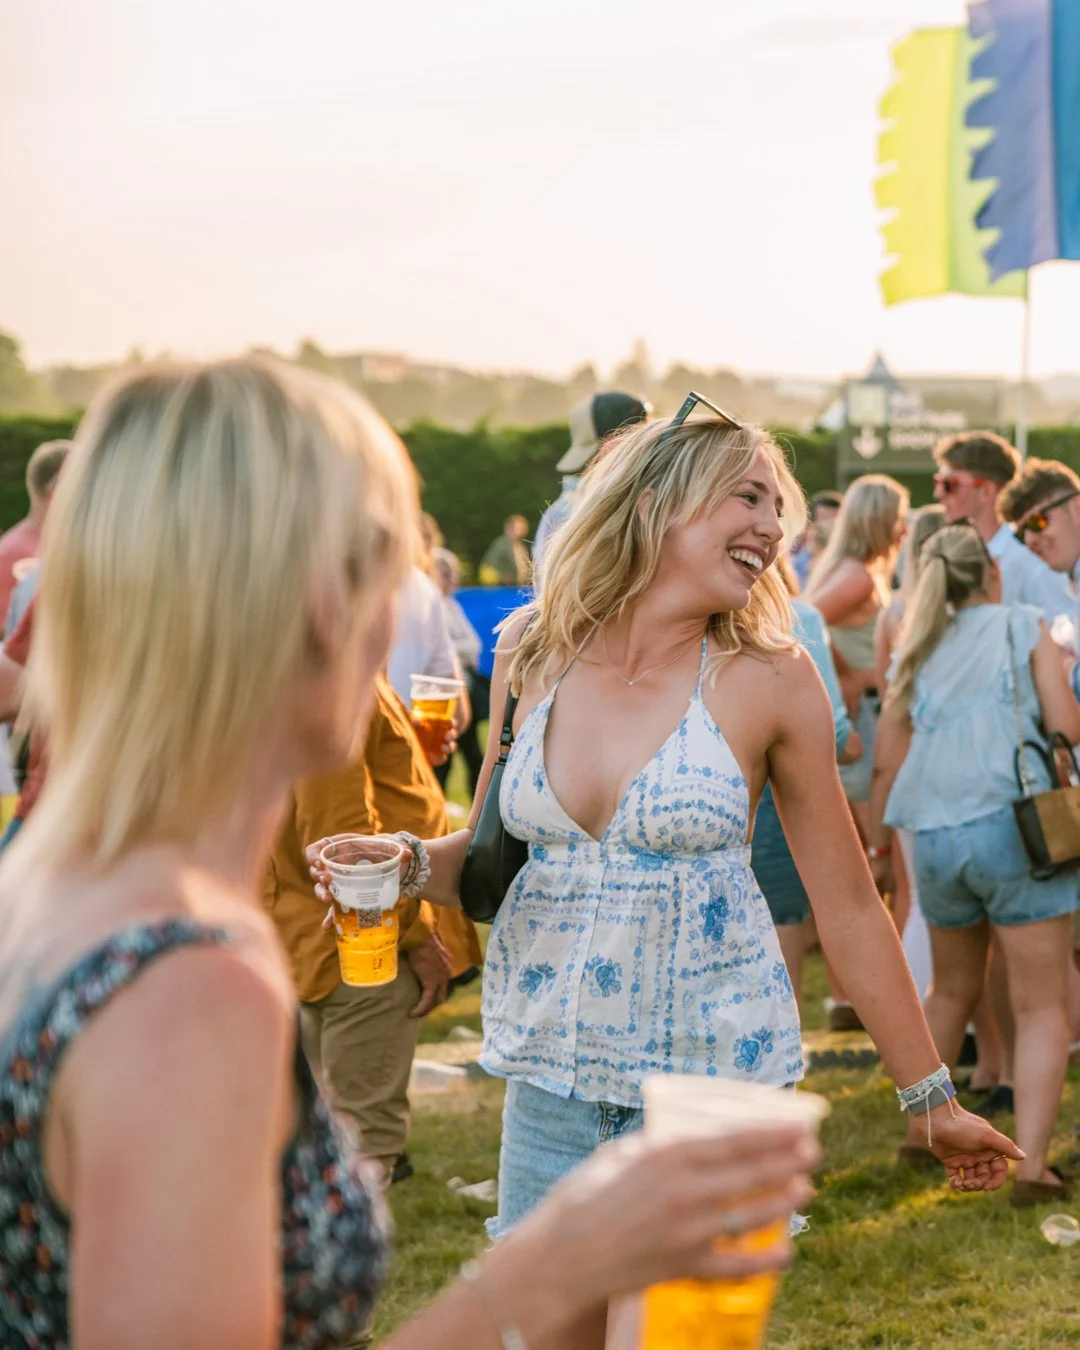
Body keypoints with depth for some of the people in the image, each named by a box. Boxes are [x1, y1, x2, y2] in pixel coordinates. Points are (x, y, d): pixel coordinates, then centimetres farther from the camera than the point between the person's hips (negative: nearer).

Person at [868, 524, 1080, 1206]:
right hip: (1014, 823, -5)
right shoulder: (1025, 625, 4)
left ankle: (922, 1130, 32)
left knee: (953, 990, 24)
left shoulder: (919, 652, 15)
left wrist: (878, 850, 23)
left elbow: (888, 766, 14)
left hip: (935, 838, 5)